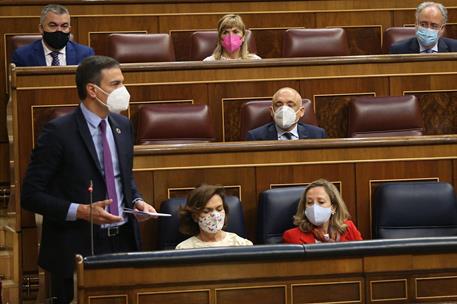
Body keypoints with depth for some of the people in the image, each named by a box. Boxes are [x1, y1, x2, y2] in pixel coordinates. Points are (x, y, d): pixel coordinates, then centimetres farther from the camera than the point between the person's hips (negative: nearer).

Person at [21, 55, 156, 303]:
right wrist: (81, 211, -21)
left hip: (124, 240, 6)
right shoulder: (59, 132, -12)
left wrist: (136, 201, 4)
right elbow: (30, 195, -12)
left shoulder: (122, 126, 9)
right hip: (78, 247, -6)